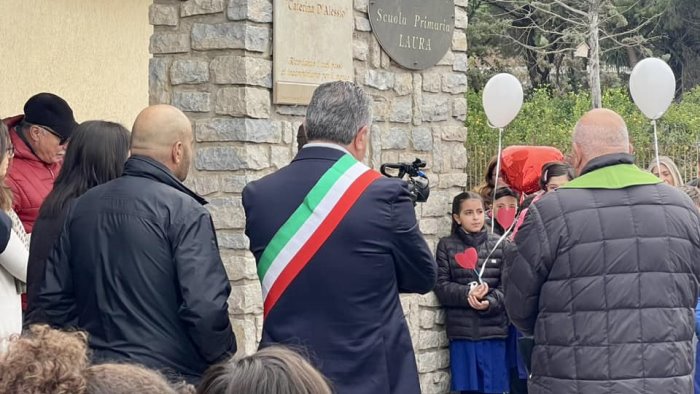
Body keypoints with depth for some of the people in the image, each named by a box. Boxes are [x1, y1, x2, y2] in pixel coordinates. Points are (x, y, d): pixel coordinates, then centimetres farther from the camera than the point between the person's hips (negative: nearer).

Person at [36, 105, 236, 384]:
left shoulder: (81, 206, 5)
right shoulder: (184, 211, -13)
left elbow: (51, 297, 8)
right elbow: (206, 306, -21)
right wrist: (225, 364, -5)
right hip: (171, 373, -6)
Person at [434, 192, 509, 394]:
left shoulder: (498, 244, 7)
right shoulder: (446, 246, 4)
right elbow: (441, 286, -2)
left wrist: (490, 302, -17)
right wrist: (467, 294, -18)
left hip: (494, 330, 1)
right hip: (461, 331, -1)